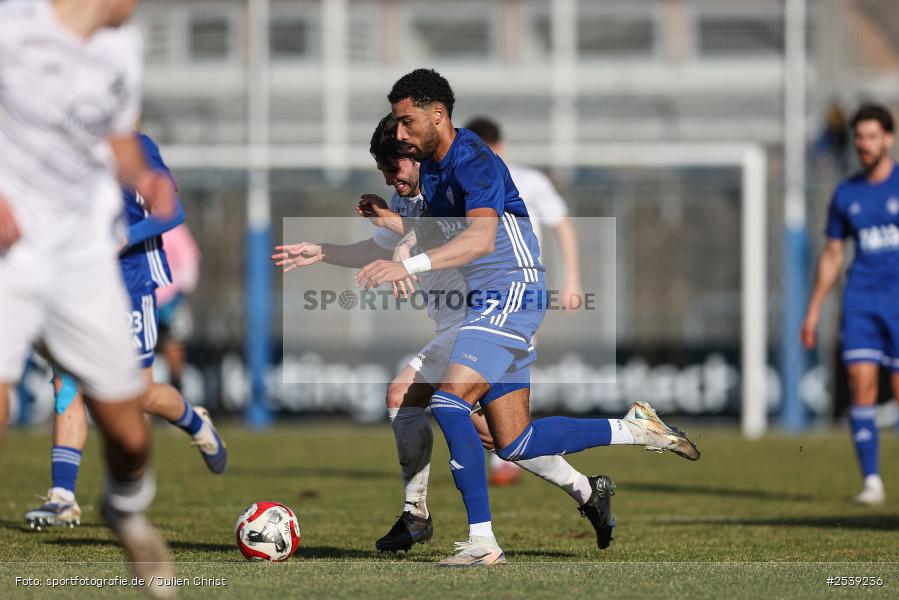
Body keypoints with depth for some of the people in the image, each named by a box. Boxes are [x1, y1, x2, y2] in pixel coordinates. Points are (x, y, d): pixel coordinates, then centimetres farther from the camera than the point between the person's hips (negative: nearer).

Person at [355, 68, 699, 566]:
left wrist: (408, 267, -47)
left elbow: (481, 238, -37)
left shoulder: (474, 163, -19)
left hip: (512, 293, -10)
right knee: (514, 445, 5)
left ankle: (482, 540, -22)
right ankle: (633, 429, 19)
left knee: (449, 402, -23)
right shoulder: (429, 167, 11)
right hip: (486, 300, 10)